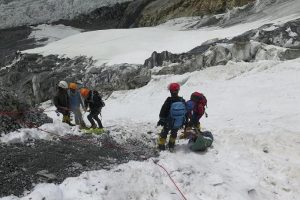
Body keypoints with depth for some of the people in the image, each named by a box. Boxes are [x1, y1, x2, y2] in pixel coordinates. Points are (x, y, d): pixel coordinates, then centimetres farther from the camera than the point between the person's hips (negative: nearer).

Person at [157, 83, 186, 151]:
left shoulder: (168, 101, -21)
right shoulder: (182, 101, -12)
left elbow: (162, 112, -11)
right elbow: (185, 112, 0)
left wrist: (161, 120, 5)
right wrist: (183, 122, 12)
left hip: (168, 123, -2)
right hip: (178, 124, 2)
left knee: (164, 133, 21)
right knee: (174, 133, 27)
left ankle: (161, 146, 29)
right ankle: (171, 146, 40)